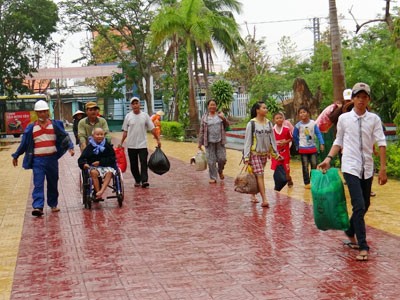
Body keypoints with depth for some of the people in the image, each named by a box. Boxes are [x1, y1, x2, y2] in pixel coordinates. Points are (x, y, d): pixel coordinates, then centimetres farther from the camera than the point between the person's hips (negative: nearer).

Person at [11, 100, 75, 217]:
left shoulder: (55, 124, 4)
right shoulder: (31, 128, 4)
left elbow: (65, 137, 3)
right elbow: (24, 143, 10)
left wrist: (70, 147, -13)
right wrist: (15, 156, 14)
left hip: (52, 159, 1)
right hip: (38, 160, -1)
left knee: (53, 183, 12)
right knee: (38, 184, -10)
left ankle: (53, 204, 26)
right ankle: (37, 206, -17)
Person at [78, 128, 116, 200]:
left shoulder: (107, 146, 4)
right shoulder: (90, 147, 5)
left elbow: (112, 159, 0)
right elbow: (82, 159, 2)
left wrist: (100, 162, -11)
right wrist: (84, 164, -22)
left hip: (106, 166, 0)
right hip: (93, 167, 0)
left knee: (109, 172, -33)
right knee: (93, 172, -34)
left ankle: (101, 191, -47)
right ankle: (97, 193, -34)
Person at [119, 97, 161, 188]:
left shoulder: (145, 115, 1)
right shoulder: (128, 116, 3)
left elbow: (152, 129, 3)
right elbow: (125, 131, 6)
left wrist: (158, 139, 1)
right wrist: (121, 142, 3)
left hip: (142, 144, -1)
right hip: (131, 145, 1)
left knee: (144, 163, -9)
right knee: (133, 164, 7)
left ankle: (144, 180, -12)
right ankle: (137, 180, 18)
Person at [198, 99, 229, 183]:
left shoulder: (220, 114, 7)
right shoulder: (205, 117, 4)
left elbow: (227, 125, 5)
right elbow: (201, 131, 5)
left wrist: (224, 119, -15)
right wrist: (200, 142, 4)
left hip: (220, 141, 1)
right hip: (209, 142, -1)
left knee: (222, 158, -2)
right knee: (211, 160, -1)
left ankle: (220, 171, 28)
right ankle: (213, 177, 9)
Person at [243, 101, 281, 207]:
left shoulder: (268, 123, 6)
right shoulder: (251, 124, -9)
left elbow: (272, 139, 11)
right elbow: (247, 140, -9)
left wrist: (276, 154, 10)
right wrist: (246, 156, -12)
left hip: (265, 153, 5)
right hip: (254, 153, -5)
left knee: (257, 175, 9)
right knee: (260, 175, -10)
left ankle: (253, 195, 25)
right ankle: (264, 200, -14)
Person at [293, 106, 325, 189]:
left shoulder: (313, 123, -6)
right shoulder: (298, 125, -7)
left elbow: (318, 133, -4)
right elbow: (295, 136, 6)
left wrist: (321, 143, -13)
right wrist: (297, 146, 8)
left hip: (313, 148, 1)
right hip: (303, 149, -1)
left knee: (314, 165, 7)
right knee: (305, 166, 2)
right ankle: (307, 183, 7)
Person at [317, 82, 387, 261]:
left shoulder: (374, 119, 0)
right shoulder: (344, 118, 1)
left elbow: (381, 143, -4)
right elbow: (339, 142, 10)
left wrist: (383, 168, -10)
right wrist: (329, 158, -3)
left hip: (367, 169, 3)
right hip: (351, 167, -3)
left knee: (365, 206, 13)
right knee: (359, 206, -12)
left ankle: (350, 231, 38)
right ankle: (362, 247, -8)